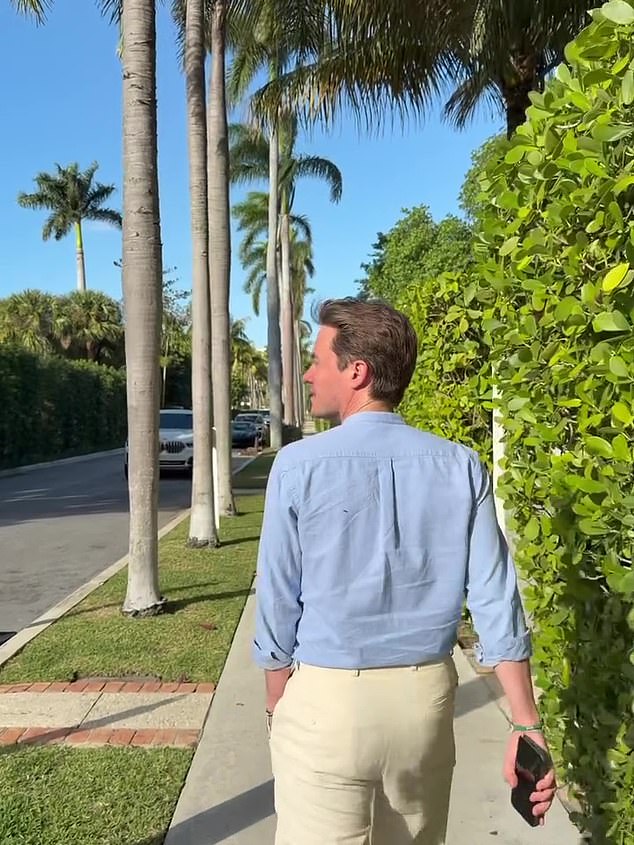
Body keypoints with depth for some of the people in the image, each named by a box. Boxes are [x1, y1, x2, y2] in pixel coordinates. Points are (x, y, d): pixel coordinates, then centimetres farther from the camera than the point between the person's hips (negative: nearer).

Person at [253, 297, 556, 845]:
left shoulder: (299, 467, -13)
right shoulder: (461, 468, -4)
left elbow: (279, 606, -7)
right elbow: (497, 603, -5)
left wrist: (277, 708, 8)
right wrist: (527, 725, 1)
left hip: (326, 698, -4)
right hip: (427, 696, 4)